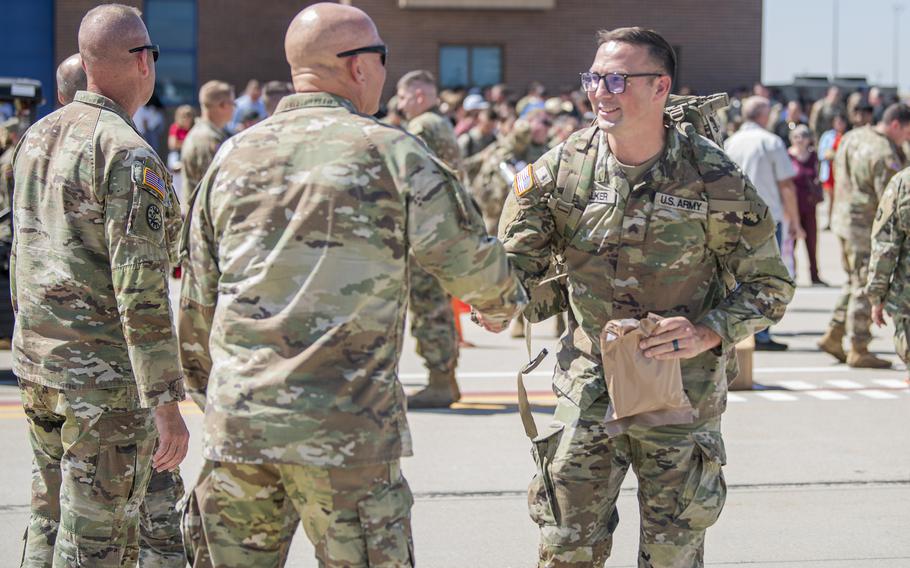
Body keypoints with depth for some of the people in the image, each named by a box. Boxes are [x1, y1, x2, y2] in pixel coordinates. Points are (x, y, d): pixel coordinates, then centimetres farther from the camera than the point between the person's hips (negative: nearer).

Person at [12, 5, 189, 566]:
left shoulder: (38, 138, 9)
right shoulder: (129, 156, -17)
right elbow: (141, 290, -22)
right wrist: (167, 403, -21)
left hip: (38, 364, 8)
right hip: (107, 376, -8)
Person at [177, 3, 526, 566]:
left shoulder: (234, 156, 10)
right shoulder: (390, 153, -5)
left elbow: (198, 295, 16)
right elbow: (471, 260, 1)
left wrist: (203, 384, 30)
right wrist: (506, 300, 24)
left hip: (236, 420, 5)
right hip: (344, 430, -5)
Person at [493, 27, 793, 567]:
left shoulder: (712, 178, -12)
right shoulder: (562, 168, -5)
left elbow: (769, 284, -5)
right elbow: (515, 265, -2)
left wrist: (708, 331, -21)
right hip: (589, 394, 2)